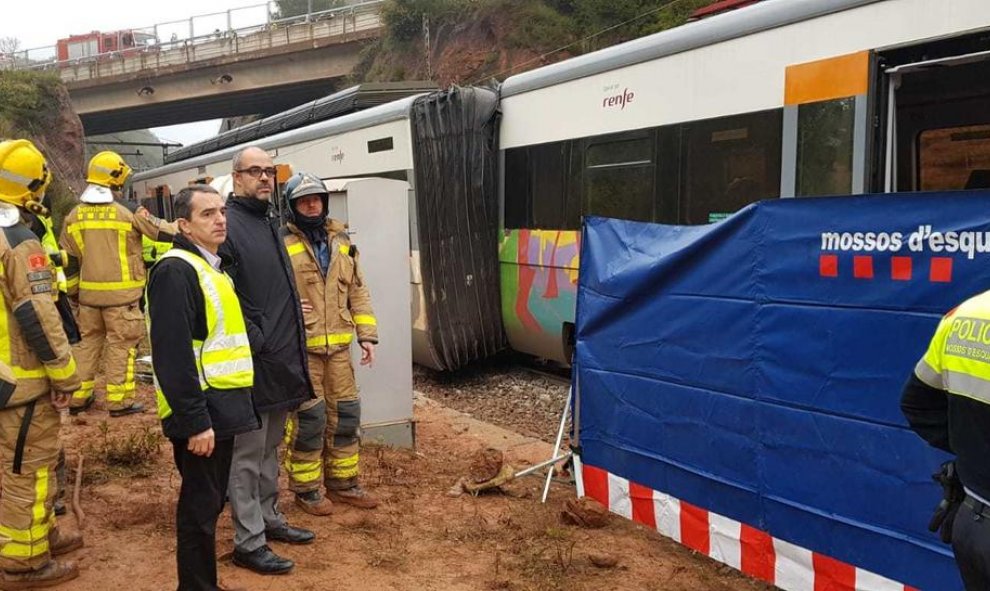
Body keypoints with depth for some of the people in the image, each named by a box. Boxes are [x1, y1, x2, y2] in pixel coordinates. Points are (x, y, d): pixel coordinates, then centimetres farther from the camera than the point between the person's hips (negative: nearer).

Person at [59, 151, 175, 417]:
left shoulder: (74, 216, 4)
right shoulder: (128, 213, -12)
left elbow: (68, 260, 8)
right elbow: (166, 232, -6)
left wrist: (73, 292, 18)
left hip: (88, 294, 5)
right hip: (121, 294, -5)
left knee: (89, 341, 17)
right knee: (121, 345, 2)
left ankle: (78, 397, 22)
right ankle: (119, 400, 5)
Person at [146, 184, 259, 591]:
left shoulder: (213, 267, 16)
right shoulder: (175, 271, -16)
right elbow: (173, 355, -22)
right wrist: (195, 420, -24)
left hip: (220, 407, 10)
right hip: (201, 412, -10)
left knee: (211, 501, 18)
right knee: (200, 506, 0)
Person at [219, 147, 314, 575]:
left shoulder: (269, 222, 15)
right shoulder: (228, 225, -14)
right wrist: (255, 341, -18)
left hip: (282, 359, 9)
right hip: (252, 362, -9)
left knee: (270, 447, 20)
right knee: (248, 453, 2)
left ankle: (269, 518, 35)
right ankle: (249, 543, 13)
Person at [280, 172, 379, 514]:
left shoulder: (341, 241, 12)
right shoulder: (282, 242, -6)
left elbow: (357, 291, 14)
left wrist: (367, 335, 8)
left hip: (338, 346, 6)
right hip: (301, 348, -6)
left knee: (345, 414, 12)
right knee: (308, 418, 0)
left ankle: (342, 483, 28)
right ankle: (305, 489, 17)